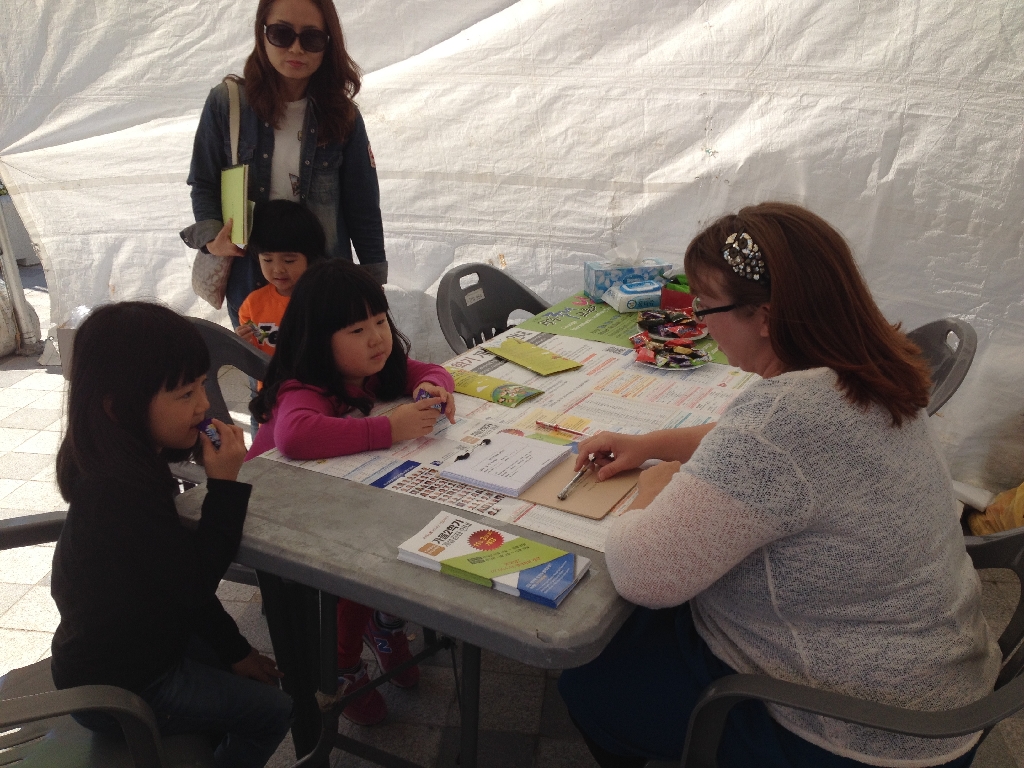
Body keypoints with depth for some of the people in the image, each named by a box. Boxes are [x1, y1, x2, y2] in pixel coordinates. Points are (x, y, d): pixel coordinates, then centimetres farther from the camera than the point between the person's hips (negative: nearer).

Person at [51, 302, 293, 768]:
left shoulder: (129, 465, -4)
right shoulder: (119, 494, -34)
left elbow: (181, 573, 3)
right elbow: (195, 584, -26)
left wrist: (235, 650, 6)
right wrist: (225, 484, -29)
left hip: (136, 645, 8)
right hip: (116, 690, -8)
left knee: (258, 676, 19)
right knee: (270, 712, 2)